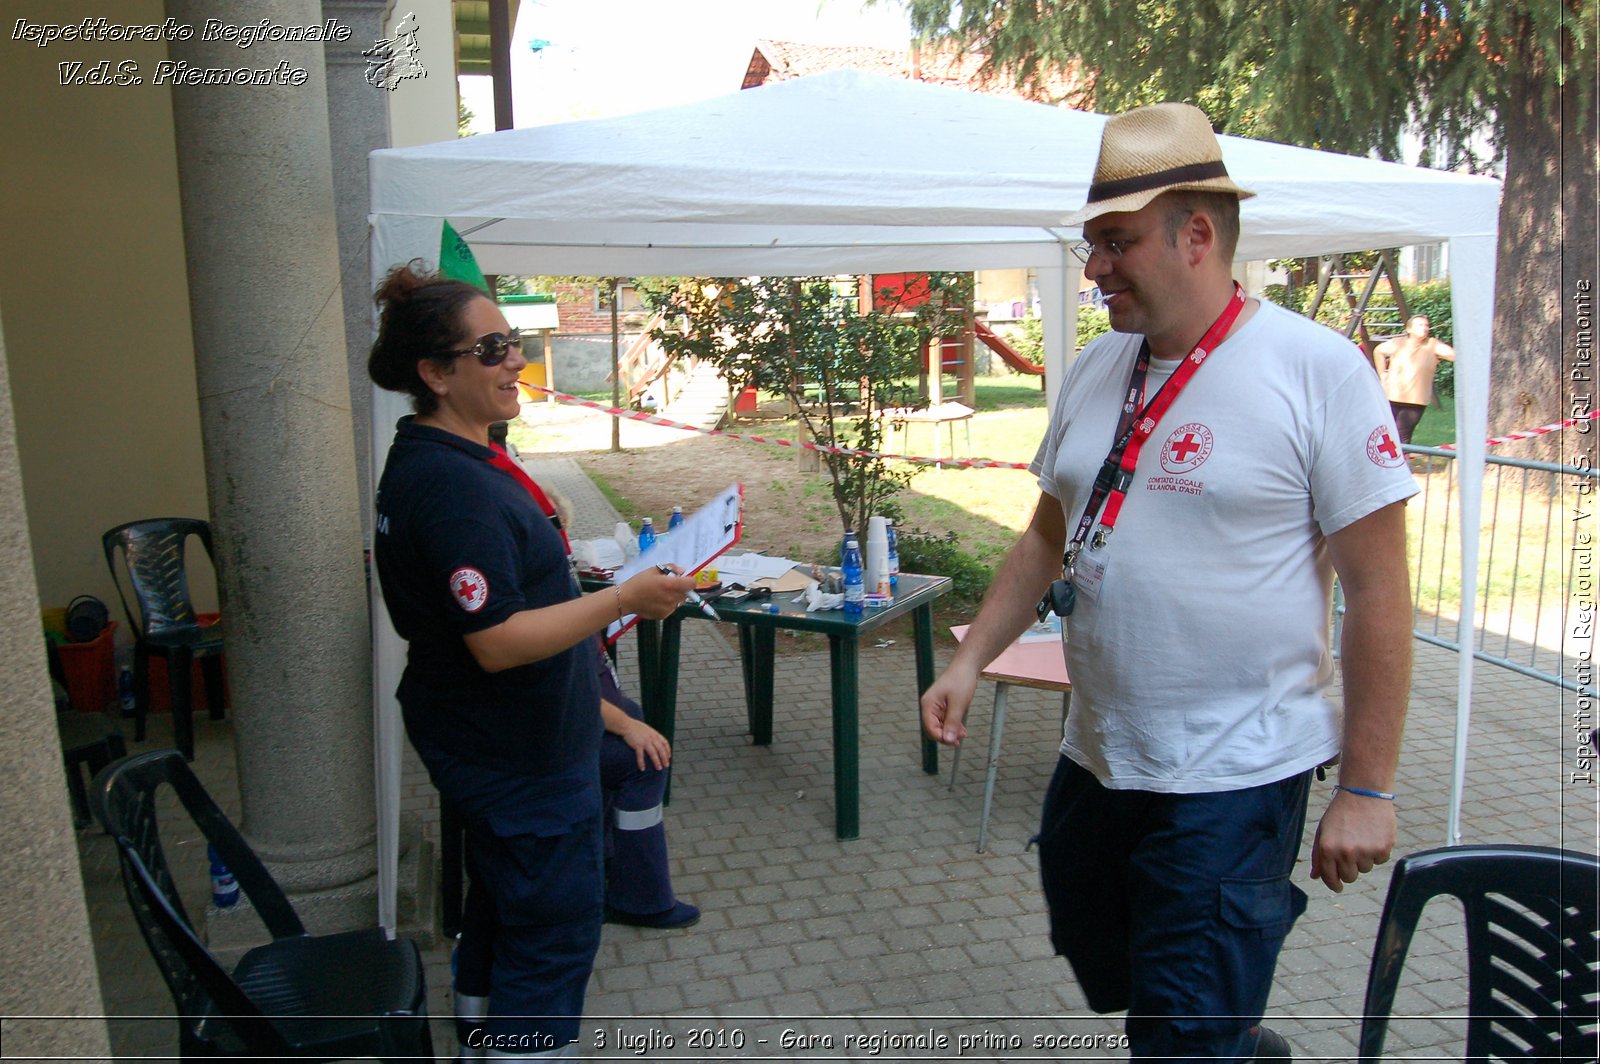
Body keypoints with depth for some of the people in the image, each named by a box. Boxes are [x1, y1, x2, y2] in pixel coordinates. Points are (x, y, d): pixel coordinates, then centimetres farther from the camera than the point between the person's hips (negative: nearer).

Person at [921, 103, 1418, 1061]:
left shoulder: (1316, 370, -14)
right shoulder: (1097, 368, 4)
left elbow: (1378, 588, -13)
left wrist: (1368, 789, -12)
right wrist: (970, 659, 6)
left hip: (1236, 775, -7)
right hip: (1098, 758, 7)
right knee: (1100, 967, 23)